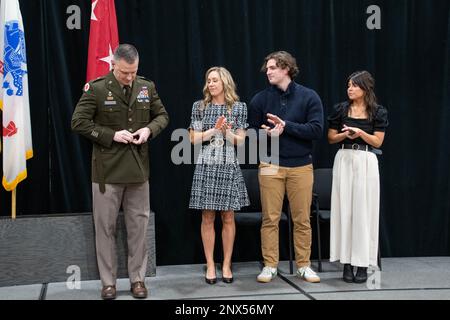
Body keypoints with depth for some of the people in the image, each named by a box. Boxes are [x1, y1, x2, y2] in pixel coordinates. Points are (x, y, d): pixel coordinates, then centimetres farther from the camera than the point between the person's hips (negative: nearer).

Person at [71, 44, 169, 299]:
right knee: (106, 226, 5)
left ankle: (138, 278, 20)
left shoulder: (147, 87, 5)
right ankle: (108, 282, 17)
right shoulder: (97, 88, -7)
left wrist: (149, 129, -6)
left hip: (138, 168, 3)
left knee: (139, 225, 8)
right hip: (107, 170, -3)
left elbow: (162, 115, 15)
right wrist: (111, 135, -15)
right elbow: (79, 122, -7)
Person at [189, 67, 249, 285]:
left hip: (229, 167, 0)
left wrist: (227, 131, -15)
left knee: (228, 217, 3)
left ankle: (227, 265, 12)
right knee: (208, 218, 1)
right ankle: (210, 266, 9)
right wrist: (214, 130, -11)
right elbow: (194, 139, 2)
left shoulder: (238, 107, 4)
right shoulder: (199, 107, 5)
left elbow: (240, 141, 4)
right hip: (206, 167, 0)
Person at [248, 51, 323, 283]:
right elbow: (252, 132, 9)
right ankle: (269, 266, 12)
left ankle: (303, 266, 16)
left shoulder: (309, 97, 0)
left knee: (302, 219, 5)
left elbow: (316, 130, -9)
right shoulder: (260, 99, 5)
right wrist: (267, 133, -12)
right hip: (271, 166, 1)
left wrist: (286, 125, -15)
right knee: (270, 218, 2)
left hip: (301, 166, -1)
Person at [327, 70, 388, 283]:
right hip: (344, 160, 2)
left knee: (364, 210, -2)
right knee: (344, 209, 0)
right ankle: (347, 262, 6)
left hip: (366, 162, -1)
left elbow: (377, 142, -1)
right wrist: (344, 134, -10)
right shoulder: (340, 109, 6)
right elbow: (331, 138, 9)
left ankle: (363, 263, 3)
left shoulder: (378, 112, 2)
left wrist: (360, 133, -16)